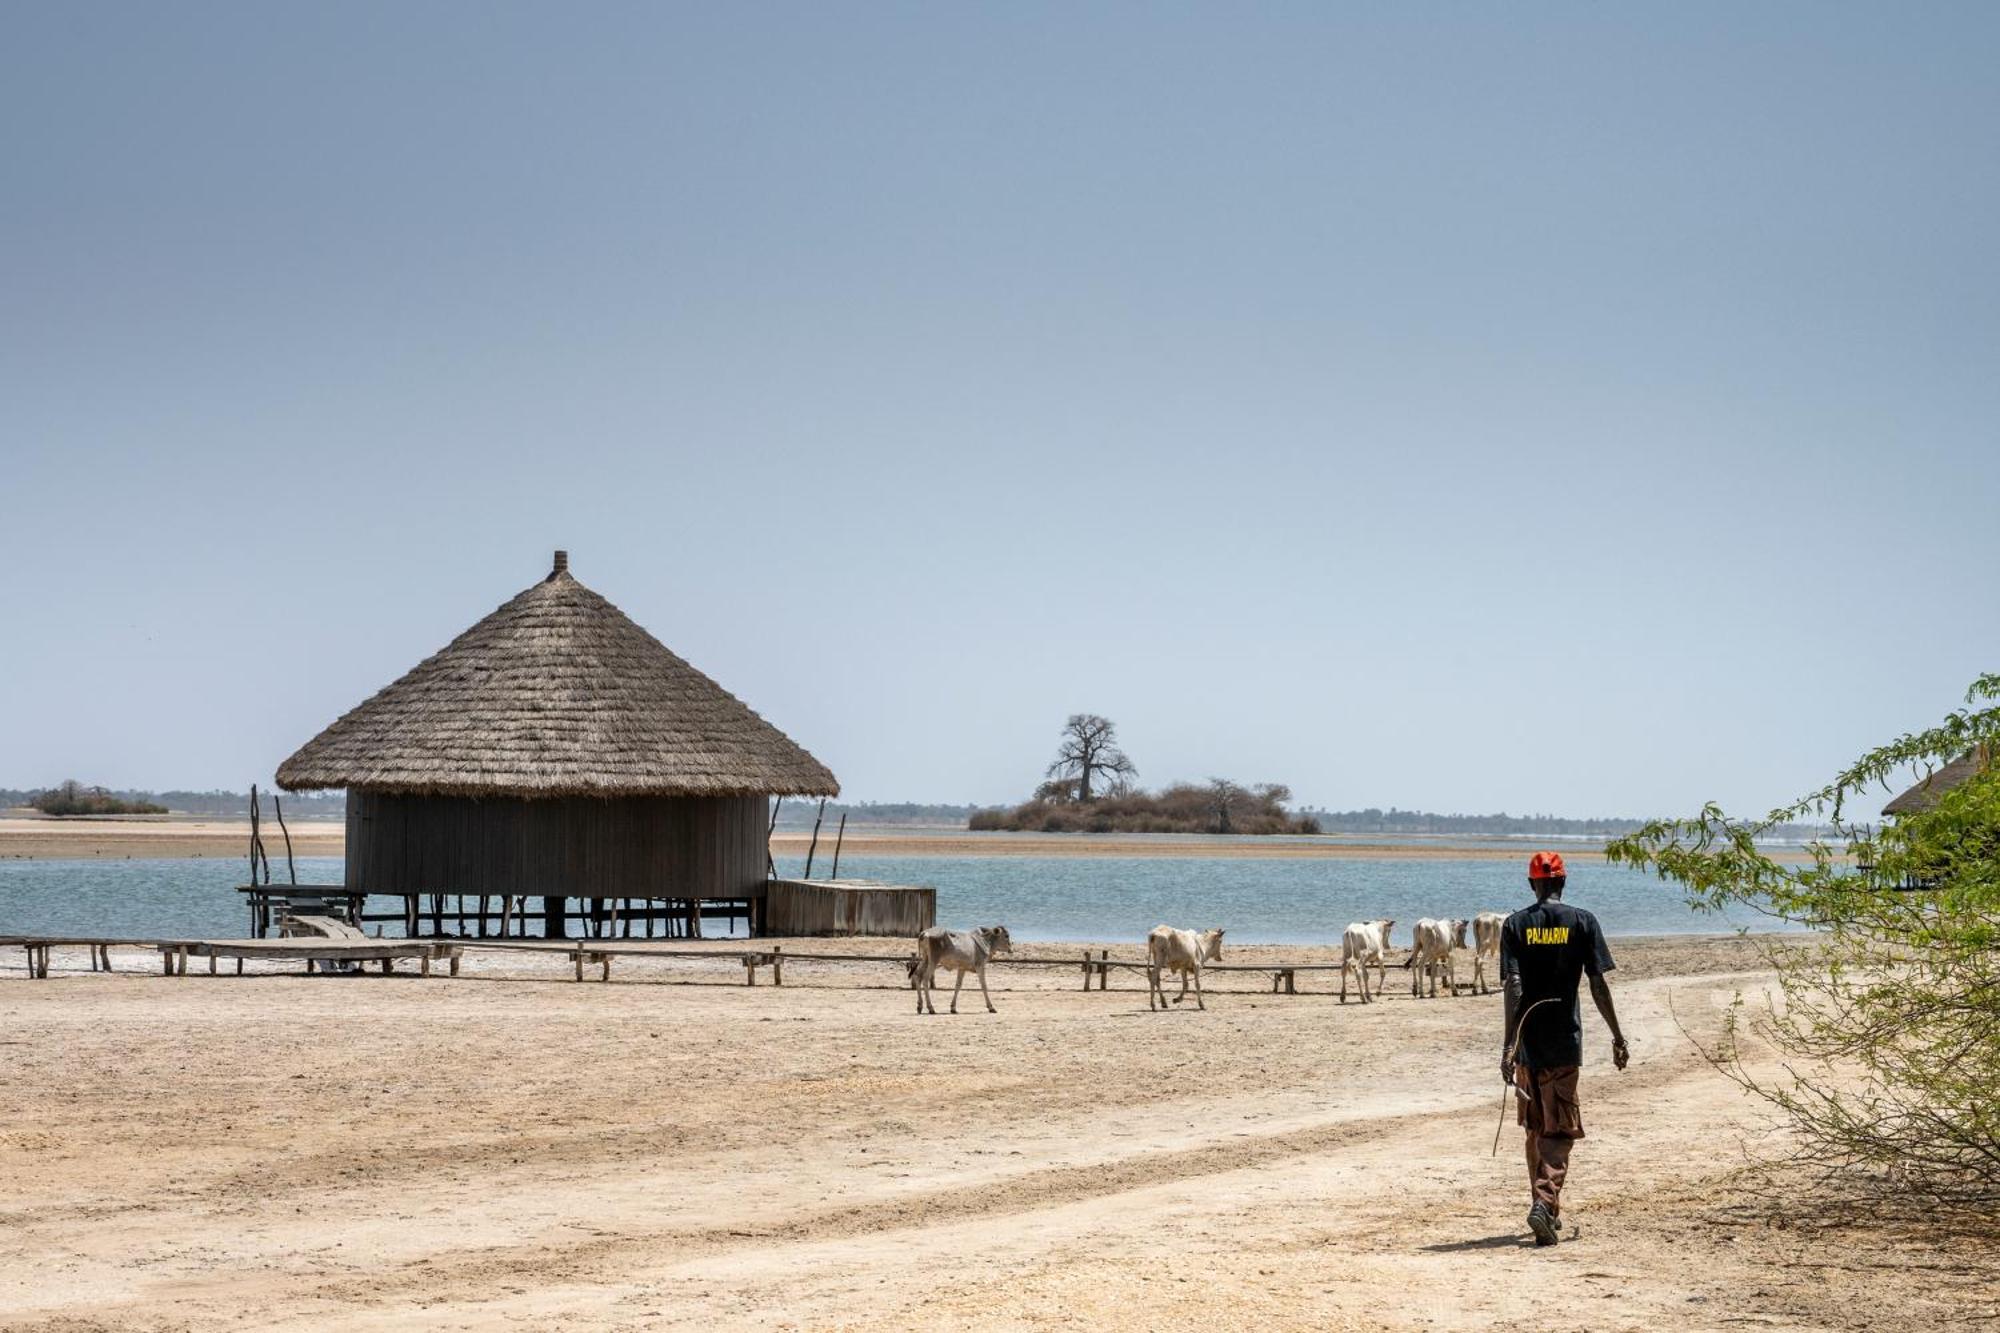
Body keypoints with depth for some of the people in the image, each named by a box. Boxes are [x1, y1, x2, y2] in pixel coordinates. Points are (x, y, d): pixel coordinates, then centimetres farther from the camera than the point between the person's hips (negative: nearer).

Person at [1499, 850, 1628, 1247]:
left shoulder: (1515, 925, 0)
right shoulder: (1582, 922, -2)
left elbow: (1513, 987, -9)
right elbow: (1598, 984, -3)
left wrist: (1509, 1044, -11)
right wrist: (1617, 1036, 6)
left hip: (1528, 1043, 2)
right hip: (1564, 1042, -2)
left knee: (1535, 1128, 16)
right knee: (1559, 1130, 0)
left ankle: (1548, 1210, 23)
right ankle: (1544, 1202, -22)